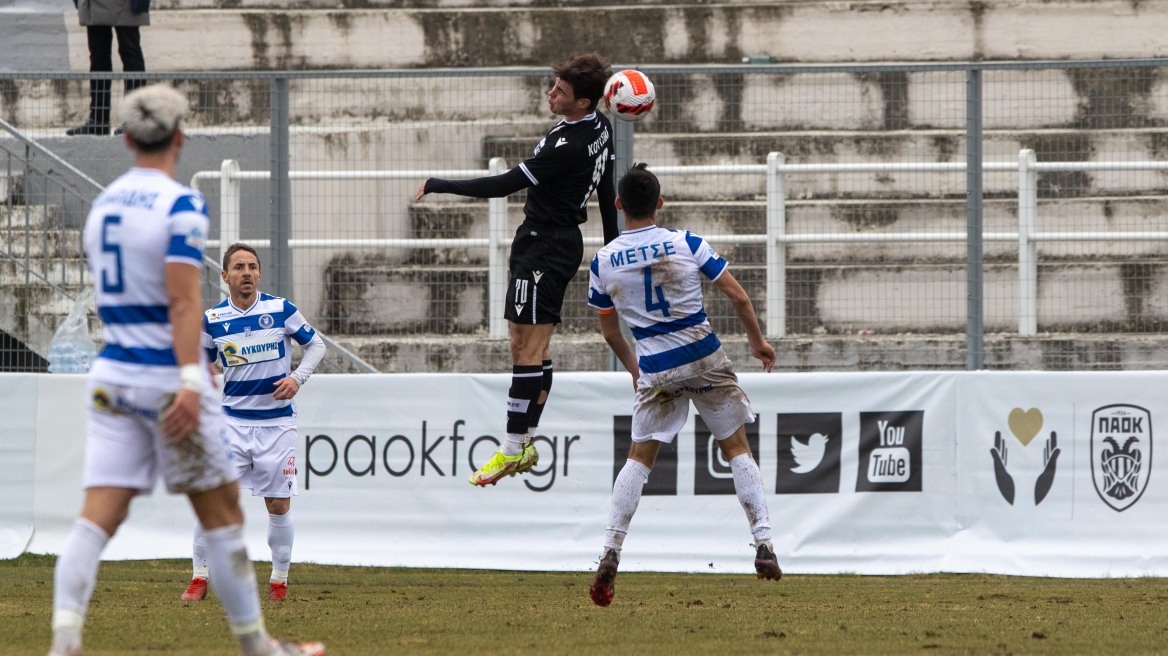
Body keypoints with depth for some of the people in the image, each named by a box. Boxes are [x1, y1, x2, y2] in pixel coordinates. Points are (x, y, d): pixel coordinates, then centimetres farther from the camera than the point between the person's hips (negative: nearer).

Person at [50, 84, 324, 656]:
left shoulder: (102, 204, 11)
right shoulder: (181, 206, -11)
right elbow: (183, 301, -21)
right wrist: (191, 381, -28)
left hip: (111, 374, 6)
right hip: (167, 376, -6)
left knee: (98, 516, -3)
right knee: (221, 515, 7)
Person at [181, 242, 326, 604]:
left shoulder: (280, 310, -4)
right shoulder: (212, 320, 0)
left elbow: (316, 344, 6)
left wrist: (297, 377, -10)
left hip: (277, 422, -1)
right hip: (232, 421, 1)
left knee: (279, 505, 2)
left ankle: (279, 580, 17)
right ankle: (200, 578, 0)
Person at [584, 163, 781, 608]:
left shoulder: (603, 263, -2)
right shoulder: (685, 243, -6)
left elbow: (610, 332, 9)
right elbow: (738, 296, -4)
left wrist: (633, 368, 27)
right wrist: (757, 342, 12)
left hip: (655, 369, 1)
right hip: (705, 359, -1)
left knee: (639, 457, 9)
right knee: (737, 448, 10)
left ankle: (611, 551, -2)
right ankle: (764, 543, 3)